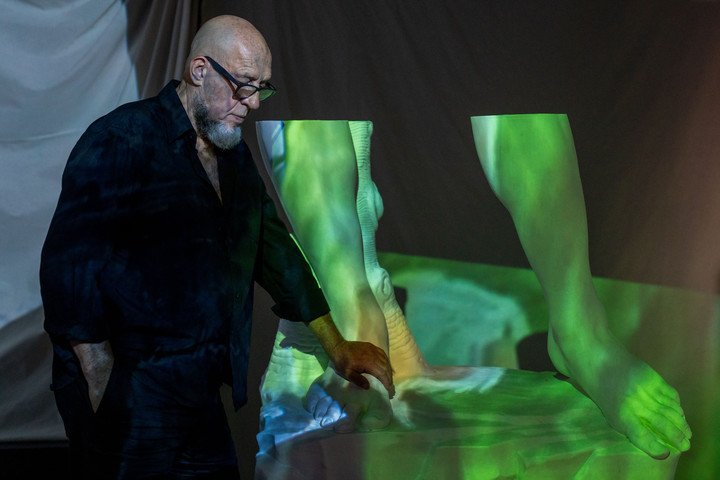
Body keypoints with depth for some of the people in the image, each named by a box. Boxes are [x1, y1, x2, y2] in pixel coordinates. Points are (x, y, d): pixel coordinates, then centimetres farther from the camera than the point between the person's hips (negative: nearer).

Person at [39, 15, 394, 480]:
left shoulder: (234, 153, 13)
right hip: (127, 399, -7)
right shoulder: (120, 141, -13)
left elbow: (274, 246, 20)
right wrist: (104, 395, -20)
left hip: (201, 393, 8)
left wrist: (338, 349, 19)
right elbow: (69, 268, -18)